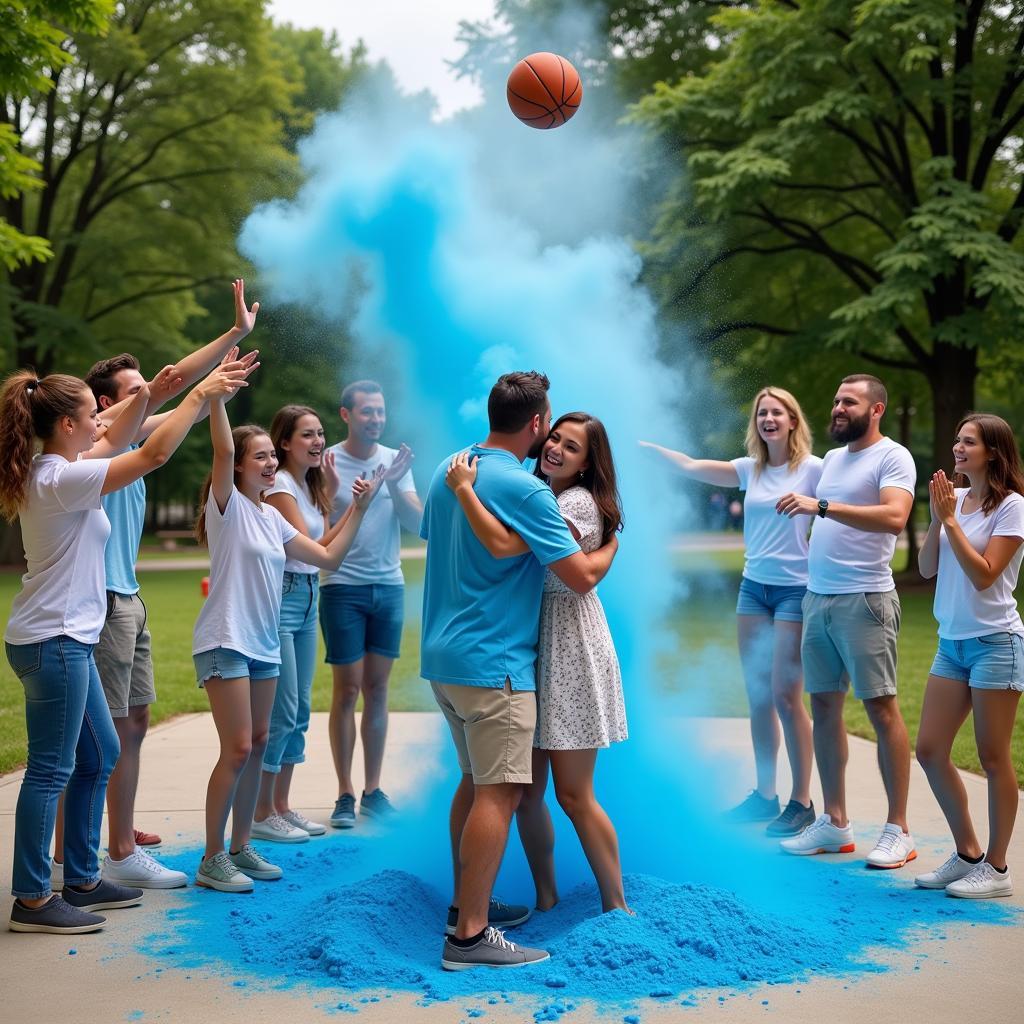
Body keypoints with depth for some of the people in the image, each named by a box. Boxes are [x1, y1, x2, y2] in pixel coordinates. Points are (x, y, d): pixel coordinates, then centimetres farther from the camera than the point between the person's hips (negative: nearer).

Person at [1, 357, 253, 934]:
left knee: (100, 756, 17)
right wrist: (201, 395, -12)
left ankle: (81, 881, 25)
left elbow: (119, 441, 22)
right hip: (54, 641, -10)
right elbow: (155, 454, -21)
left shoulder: (54, 470, 8)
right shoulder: (58, 480, -19)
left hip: (69, 639, 10)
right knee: (51, 769, -4)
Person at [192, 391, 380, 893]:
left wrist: (358, 507, 14)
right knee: (237, 749, -10)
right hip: (226, 641, -8)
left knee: (257, 744, 11)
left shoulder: (272, 517, 13)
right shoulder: (227, 505, -7)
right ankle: (212, 860, -1)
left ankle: (240, 847, 22)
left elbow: (328, 556, 15)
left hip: (264, 644, 8)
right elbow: (223, 448, -24)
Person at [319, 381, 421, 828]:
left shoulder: (396, 461, 6)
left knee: (377, 689, 7)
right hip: (342, 586, -4)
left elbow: (418, 524, -1)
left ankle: (373, 792, 14)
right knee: (347, 690, -2)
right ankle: (345, 795, 5)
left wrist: (393, 486, -16)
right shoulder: (326, 463, -5)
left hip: (389, 586, 4)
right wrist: (328, 495, -26)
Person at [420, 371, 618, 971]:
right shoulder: (523, 489, -17)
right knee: (499, 792, -7)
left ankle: (466, 903, 26)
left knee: (476, 781, 19)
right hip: (493, 661, -9)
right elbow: (582, 575, -15)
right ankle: (470, 935, -8)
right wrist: (613, 542, 4)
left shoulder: (448, 470, 9)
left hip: (444, 652, 9)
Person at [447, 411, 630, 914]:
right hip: (527, 644, 8)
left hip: (569, 650, -8)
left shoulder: (578, 502, -15)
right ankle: (546, 897, 22)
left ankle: (617, 906, 12)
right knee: (526, 790, 8)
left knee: (573, 794, -2)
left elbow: (503, 544, -27)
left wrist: (463, 488, -19)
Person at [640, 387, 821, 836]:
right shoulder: (750, 470, 9)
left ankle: (802, 802, 2)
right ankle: (764, 795, 17)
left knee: (786, 696, -7)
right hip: (753, 587, 6)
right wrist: (645, 445, 8)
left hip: (796, 591, -6)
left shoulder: (813, 469, -7)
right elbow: (692, 467, 12)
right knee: (758, 695, 8)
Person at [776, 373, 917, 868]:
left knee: (881, 707, -5)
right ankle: (835, 822, 17)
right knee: (824, 706, 8)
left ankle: (898, 830, 1)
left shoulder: (893, 457, -7)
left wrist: (821, 506, -27)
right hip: (818, 598, 8)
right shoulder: (832, 457, 18)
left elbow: (894, 517, -25)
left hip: (864, 600, -8)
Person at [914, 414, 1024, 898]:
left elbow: (984, 575, -17)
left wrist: (951, 520, -16)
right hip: (952, 641, 7)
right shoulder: (955, 497, 8)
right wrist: (937, 517, -6)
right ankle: (967, 854, 22)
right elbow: (927, 568, 6)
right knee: (929, 751, 7)